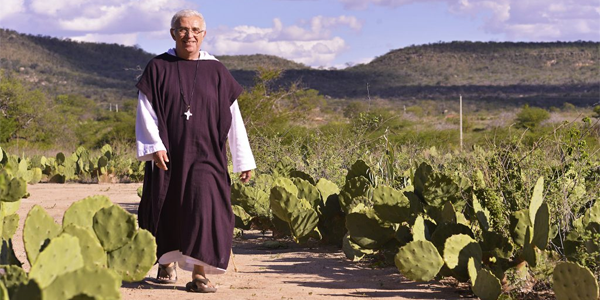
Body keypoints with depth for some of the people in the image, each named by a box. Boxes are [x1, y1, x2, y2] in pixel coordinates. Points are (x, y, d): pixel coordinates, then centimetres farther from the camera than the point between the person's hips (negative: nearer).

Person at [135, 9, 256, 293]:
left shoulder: (216, 72, 4)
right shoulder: (158, 68, 2)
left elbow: (233, 118, 5)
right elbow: (145, 111, -3)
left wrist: (244, 160, 3)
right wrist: (154, 146, -17)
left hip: (204, 155, 0)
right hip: (167, 155, 1)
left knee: (205, 208, -17)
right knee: (167, 212, 9)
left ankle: (199, 275, -15)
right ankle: (167, 263, 34)